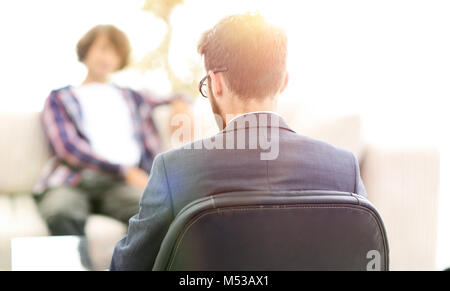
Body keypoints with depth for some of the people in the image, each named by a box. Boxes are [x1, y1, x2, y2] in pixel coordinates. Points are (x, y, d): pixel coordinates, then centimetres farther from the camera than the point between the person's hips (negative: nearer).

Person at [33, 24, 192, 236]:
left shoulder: (130, 97, 33)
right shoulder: (60, 98, 21)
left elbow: (176, 99, 45)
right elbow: (68, 147, 3)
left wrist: (180, 102, 17)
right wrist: (124, 170, -8)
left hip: (120, 183, 2)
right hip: (74, 181, -2)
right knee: (60, 214, -40)